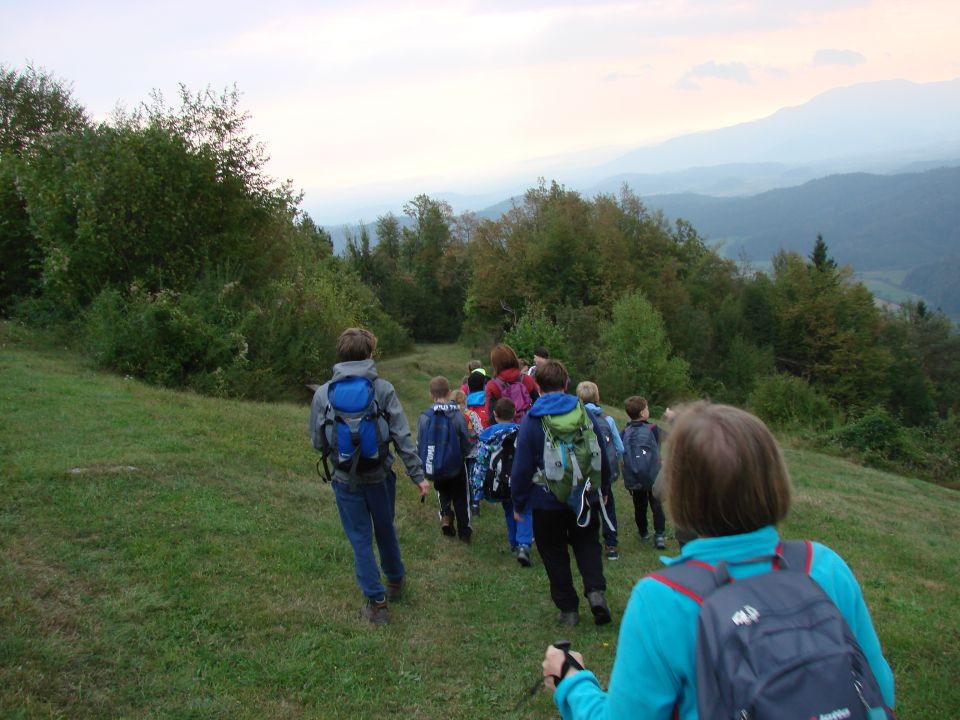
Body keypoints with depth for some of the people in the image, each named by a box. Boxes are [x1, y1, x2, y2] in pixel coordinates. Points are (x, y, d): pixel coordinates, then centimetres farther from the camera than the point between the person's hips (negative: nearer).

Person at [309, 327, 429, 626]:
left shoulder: (323, 393, -7)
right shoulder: (383, 389, -11)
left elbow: (318, 441, 1)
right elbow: (402, 436, -10)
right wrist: (418, 475, -5)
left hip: (346, 480, -1)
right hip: (380, 475, 1)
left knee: (360, 539, 11)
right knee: (386, 530, 23)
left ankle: (376, 601, 16)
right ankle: (396, 581, 43)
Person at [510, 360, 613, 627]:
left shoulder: (531, 421, -11)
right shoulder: (584, 413, -3)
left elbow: (521, 466, -10)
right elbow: (602, 456, 5)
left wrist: (518, 503, 1)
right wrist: (603, 489, 19)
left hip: (547, 502, -2)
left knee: (555, 554, 11)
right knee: (587, 544, 18)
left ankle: (568, 609, 15)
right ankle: (595, 590, -4)